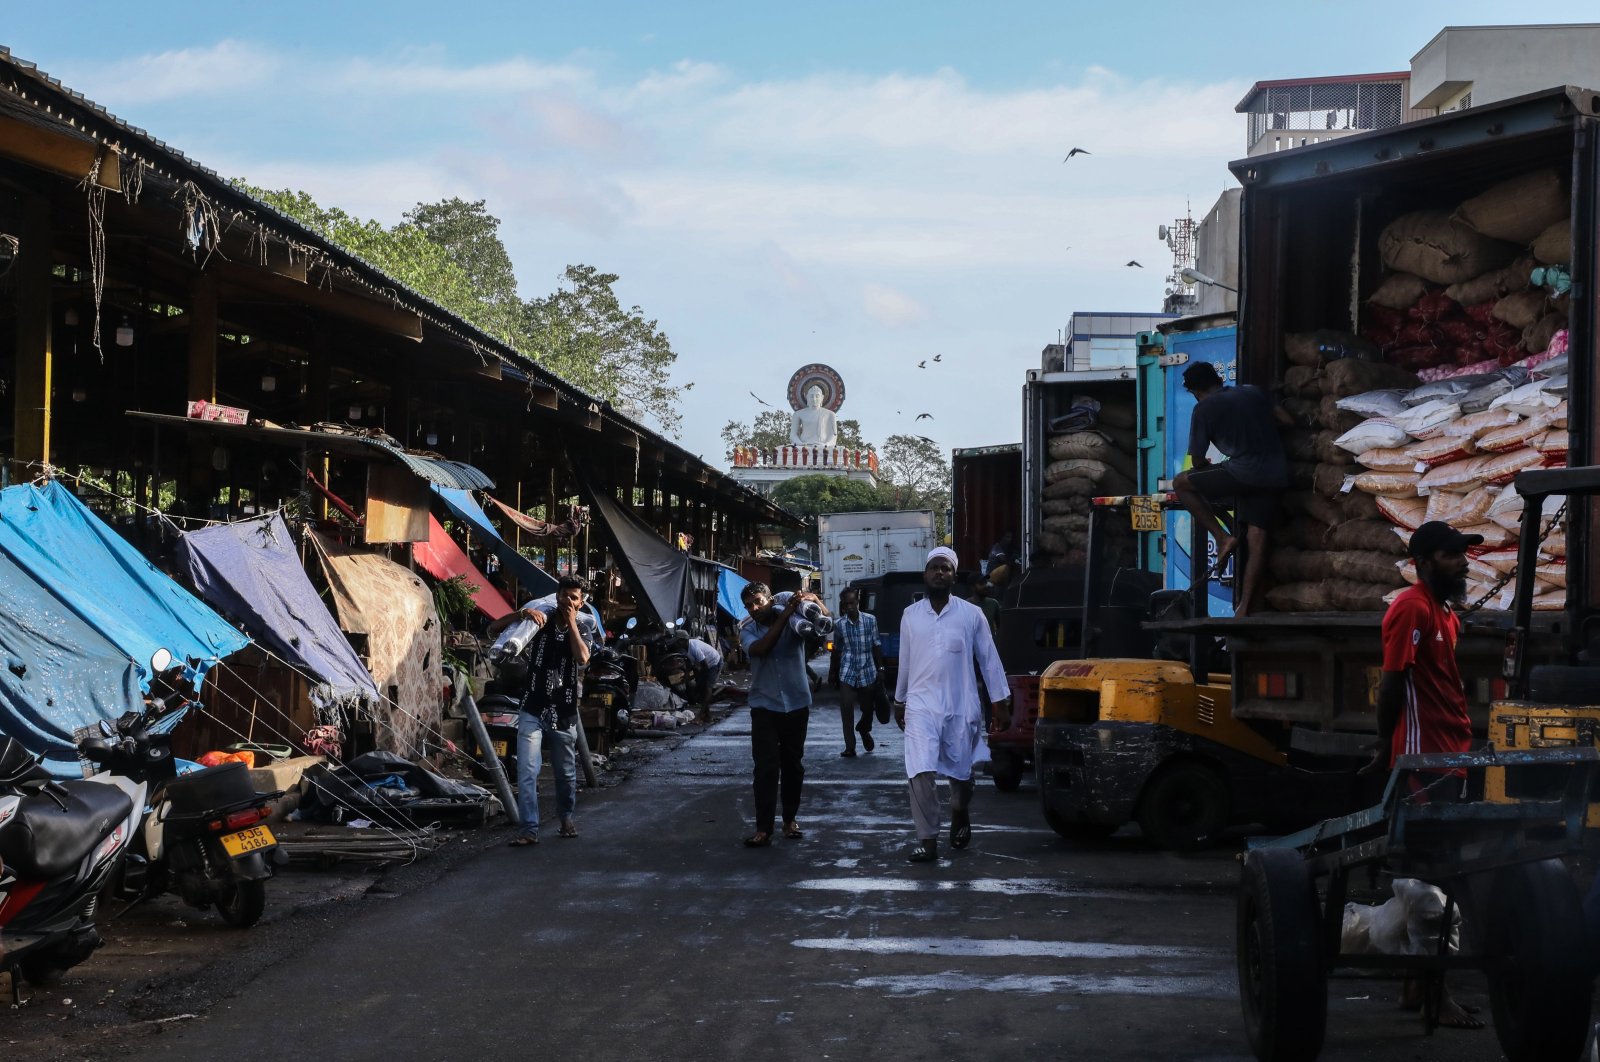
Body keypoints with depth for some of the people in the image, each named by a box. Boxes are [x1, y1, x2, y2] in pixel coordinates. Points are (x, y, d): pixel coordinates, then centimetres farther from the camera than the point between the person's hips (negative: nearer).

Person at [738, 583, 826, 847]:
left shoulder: (794, 619, -2)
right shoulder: (747, 629, -1)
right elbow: (759, 649, -21)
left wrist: (814, 600, -27)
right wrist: (785, 616, -24)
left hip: (796, 704, 1)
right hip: (765, 706, -1)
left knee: (793, 765, 11)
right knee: (766, 767, -7)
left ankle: (791, 819, 24)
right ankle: (763, 828, -7)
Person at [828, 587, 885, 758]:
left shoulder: (870, 620, -2)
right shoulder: (839, 624, -1)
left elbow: (876, 646, 3)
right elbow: (837, 650, 9)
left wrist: (880, 669, 1)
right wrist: (832, 673, 12)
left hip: (868, 672, 0)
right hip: (847, 673, 0)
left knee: (868, 708, 11)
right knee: (846, 709, -8)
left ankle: (864, 730, 43)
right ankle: (850, 747, -1)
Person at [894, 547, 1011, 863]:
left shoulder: (971, 614, -1)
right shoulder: (910, 616, 5)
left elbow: (988, 659, 1)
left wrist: (1001, 703, -1)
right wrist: (899, 701, 20)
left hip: (961, 708, 0)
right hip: (921, 706, 0)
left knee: (960, 773, 11)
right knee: (920, 772, -14)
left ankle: (960, 818, 41)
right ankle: (927, 839, -7)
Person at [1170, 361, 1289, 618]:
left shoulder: (1204, 409, 1)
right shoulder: (1254, 392, 17)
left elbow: (1197, 461, 5)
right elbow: (1286, 420, 26)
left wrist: (1204, 467, 28)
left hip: (1244, 472, -6)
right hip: (1277, 476, 6)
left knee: (1180, 483, 9)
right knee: (1256, 540, 9)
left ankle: (1222, 537, 3)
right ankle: (1245, 608, 6)